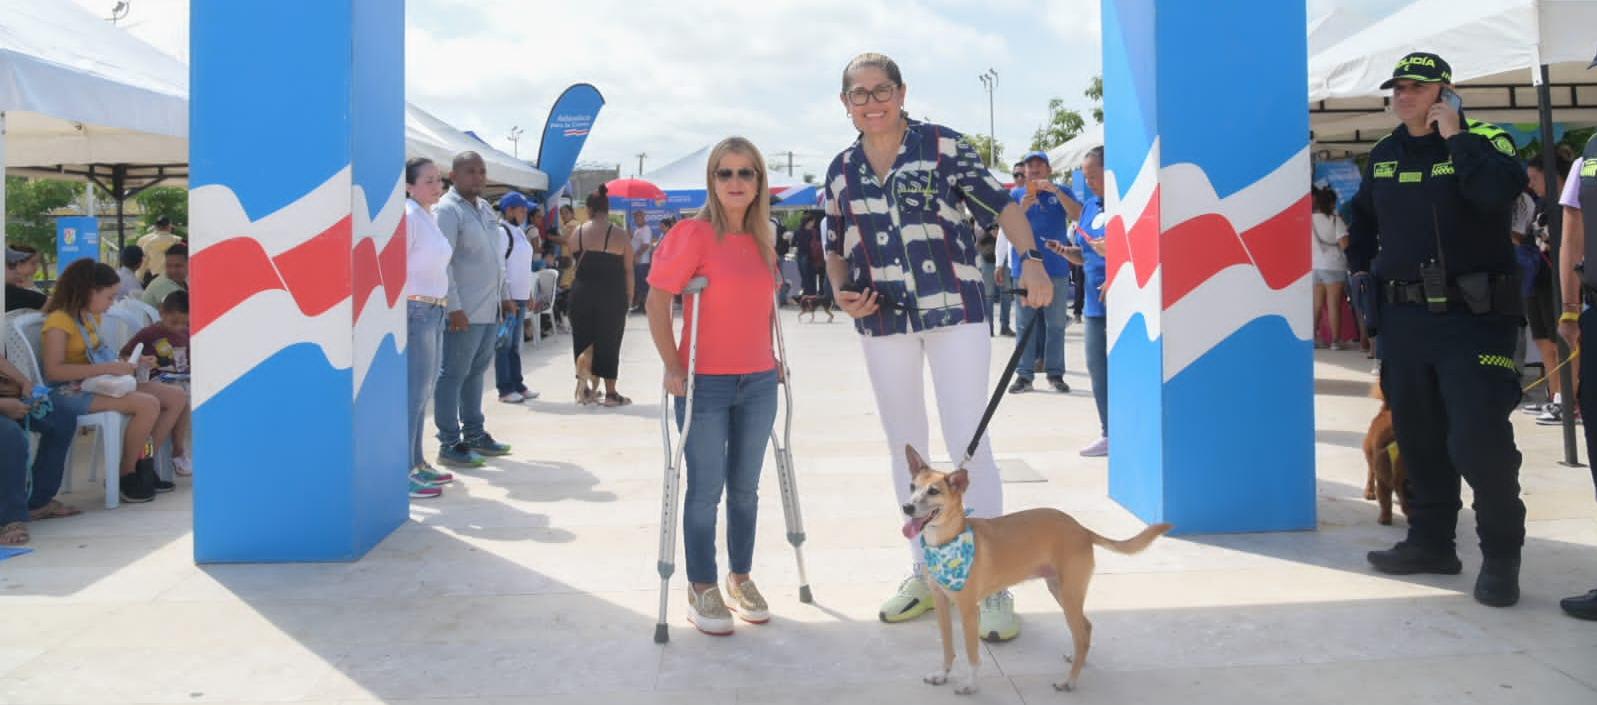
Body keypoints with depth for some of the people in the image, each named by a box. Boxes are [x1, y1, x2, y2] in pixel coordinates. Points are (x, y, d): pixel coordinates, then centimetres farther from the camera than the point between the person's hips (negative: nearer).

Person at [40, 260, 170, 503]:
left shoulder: (91, 317, 14)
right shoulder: (59, 321, -13)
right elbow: (53, 371, -24)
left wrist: (131, 363, 7)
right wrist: (108, 368, -27)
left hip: (98, 385, 9)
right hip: (70, 391, -9)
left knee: (177, 397, -2)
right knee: (148, 405, -30)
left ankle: (143, 465, 6)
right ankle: (127, 475, -13)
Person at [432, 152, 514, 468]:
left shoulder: (485, 208, 16)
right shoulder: (447, 210, -11)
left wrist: (503, 296, 21)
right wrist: (454, 307, -22)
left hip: (489, 309, 9)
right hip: (464, 311, -9)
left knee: (475, 372, 16)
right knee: (453, 376, -3)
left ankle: (474, 434, 26)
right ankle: (450, 444, 2)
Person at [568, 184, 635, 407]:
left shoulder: (577, 233, 0)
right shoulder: (620, 235, -6)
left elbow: (574, 262, 5)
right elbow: (628, 270, -4)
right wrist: (629, 296, 4)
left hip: (581, 294, 2)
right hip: (612, 295, -2)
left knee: (582, 340, 12)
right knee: (609, 342, 5)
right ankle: (610, 393, 7)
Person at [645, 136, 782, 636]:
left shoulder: (763, 240, 7)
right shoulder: (694, 233, -10)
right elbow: (657, 301, -11)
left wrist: (772, 356, 13)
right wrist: (673, 368, -14)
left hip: (759, 383, 5)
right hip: (705, 383, -5)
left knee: (745, 487, 14)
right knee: (706, 490, 2)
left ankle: (741, 578, 28)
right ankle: (702, 590, 16)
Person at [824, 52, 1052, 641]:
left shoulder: (942, 145, -4)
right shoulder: (841, 171, 7)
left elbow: (1000, 203, -8)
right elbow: (836, 249, 16)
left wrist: (1031, 260, -24)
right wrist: (842, 294, -4)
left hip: (954, 310, -4)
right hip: (883, 321, 5)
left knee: (969, 442, -7)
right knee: (905, 446, 12)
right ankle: (926, 572, 26)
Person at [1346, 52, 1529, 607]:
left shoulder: (1484, 141, -4)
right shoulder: (1384, 155, 12)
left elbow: (1498, 193, -26)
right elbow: (1362, 216, 30)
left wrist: (1455, 136, -17)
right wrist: (1360, 269, 18)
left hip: (1472, 316, -6)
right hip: (1403, 318, 6)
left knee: (1480, 438, -11)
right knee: (1418, 437, 12)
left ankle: (1501, 555, 4)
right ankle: (1431, 541, 25)